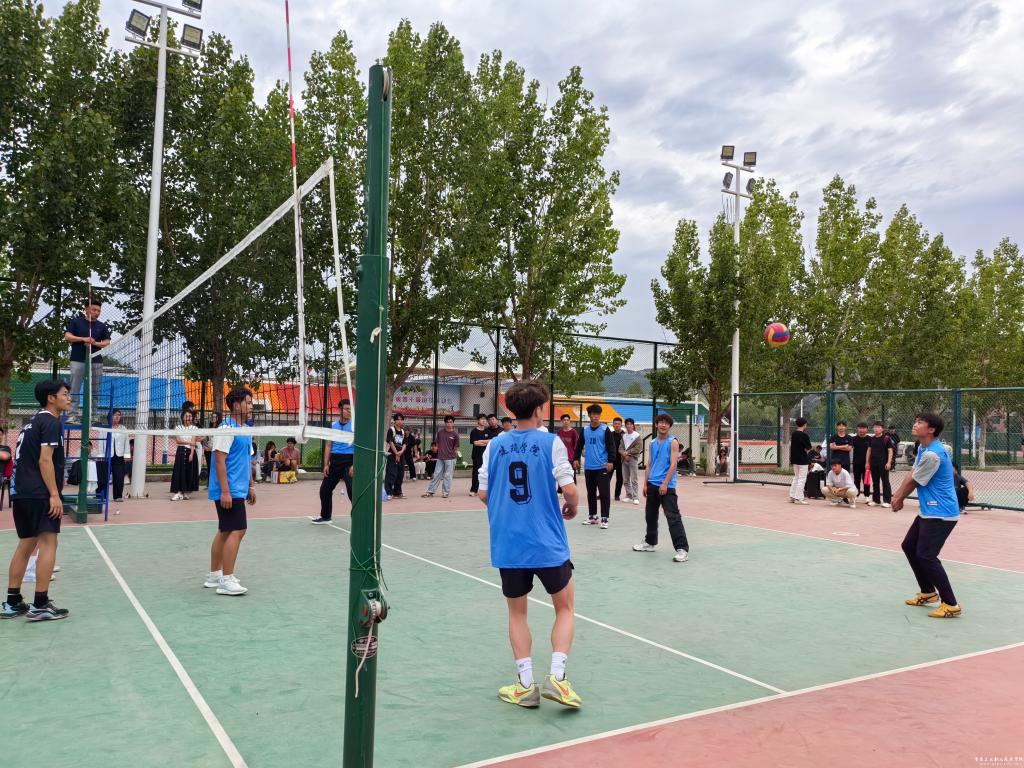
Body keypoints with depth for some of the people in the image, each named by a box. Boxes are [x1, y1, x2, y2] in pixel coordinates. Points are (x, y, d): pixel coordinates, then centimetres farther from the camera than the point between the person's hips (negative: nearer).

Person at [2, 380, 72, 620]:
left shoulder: (32, 422, 19)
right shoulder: (51, 422, -9)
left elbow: (24, 458, 22)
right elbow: (45, 460, -17)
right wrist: (54, 494, -18)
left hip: (21, 492, 9)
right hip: (40, 494, -9)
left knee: (26, 545, 13)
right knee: (48, 544, -7)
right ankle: (40, 605, -8)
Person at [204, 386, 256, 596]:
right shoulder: (227, 428, -14)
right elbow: (220, 460, -18)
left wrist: (251, 486, 21)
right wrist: (225, 491, -22)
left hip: (238, 490, 10)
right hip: (228, 491, -10)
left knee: (225, 532, 14)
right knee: (237, 531, -12)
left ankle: (214, 576, 24)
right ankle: (226, 581, -7)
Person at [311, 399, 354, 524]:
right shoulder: (333, 425, 9)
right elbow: (329, 445, 13)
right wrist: (326, 464, 6)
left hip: (349, 461, -5)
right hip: (334, 461, 6)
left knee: (352, 490, -15)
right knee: (325, 489, 11)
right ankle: (325, 516, 30)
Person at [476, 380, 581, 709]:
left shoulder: (495, 445, 2)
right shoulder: (550, 442, -7)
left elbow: (483, 493, 5)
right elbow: (569, 489, -12)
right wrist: (572, 507, 10)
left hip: (507, 544, 3)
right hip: (548, 544, -2)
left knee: (517, 612, 18)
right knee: (565, 608, 16)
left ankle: (526, 685, 16)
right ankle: (556, 677, 5)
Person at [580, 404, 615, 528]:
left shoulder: (605, 429, -4)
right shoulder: (584, 429, 8)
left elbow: (611, 446, -6)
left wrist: (610, 461, -14)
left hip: (602, 467, -4)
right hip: (588, 467, 4)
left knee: (604, 493, -5)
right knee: (591, 492, 12)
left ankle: (604, 518, -1)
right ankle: (592, 516, 23)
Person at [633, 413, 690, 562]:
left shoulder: (673, 442, -6)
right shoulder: (653, 443, 13)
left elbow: (673, 464, -13)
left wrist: (665, 484, -19)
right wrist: (645, 484, 11)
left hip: (667, 486, -7)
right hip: (652, 485, 7)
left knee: (673, 517, -12)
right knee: (650, 515, 17)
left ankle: (682, 549, -12)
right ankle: (650, 542, 33)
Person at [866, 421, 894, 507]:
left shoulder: (886, 438, -5)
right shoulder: (871, 439, 10)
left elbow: (890, 451, -6)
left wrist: (889, 462, -13)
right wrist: (867, 462, 13)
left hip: (883, 463, -6)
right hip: (873, 463, 6)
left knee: (885, 481, -2)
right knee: (875, 482, 11)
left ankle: (887, 501, 0)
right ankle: (875, 500, 19)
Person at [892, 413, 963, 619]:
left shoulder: (933, 454, -23)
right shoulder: (923, 449, 10)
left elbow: (913, 482, -13)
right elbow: (911, 475, 12)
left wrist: (899, 500, 2)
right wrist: (897, 495, 2)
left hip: (940, 514, -11)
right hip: (928, 512, 11)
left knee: (926, 556, -13)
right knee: (909, 547, 17)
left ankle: (951, 605, -6)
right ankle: (928, 592, 29)